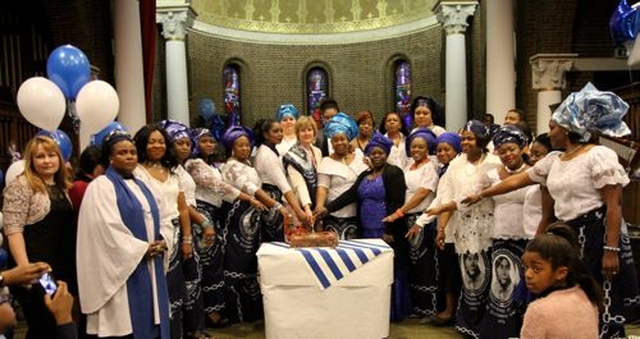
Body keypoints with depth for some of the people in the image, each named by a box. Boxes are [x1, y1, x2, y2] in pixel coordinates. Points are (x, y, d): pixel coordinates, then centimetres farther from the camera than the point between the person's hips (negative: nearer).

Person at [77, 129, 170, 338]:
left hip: (149, 265, 7)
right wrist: (142, 248, -14)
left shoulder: (140, 186, 17)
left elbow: (155, 220, 19)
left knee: (150, 321, 10)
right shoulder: (101, 186, -7)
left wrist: (161, 243, -1)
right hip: (123, 268, -7)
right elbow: (108, 228, -17)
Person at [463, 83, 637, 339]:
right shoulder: (553, 160, 11)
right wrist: (481, 195, 19)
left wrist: (612, 250, -19)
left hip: (596, 235, -7)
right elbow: (518, 180, 17)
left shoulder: (599, 155, -11)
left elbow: (614, 206, -15)